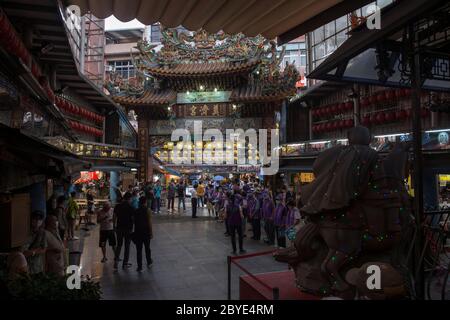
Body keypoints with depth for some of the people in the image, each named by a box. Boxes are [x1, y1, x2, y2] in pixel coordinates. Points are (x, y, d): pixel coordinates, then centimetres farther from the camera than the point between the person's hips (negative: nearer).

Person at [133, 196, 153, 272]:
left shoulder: (136, 211, 0)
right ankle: (149, 263, 33)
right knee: (147, 248, 17)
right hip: (146, 232, -1)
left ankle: (139, 267, 6)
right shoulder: (148, 210, -10)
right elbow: (149, 223, -12)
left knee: (139, 250, 5)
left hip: (138, 232, 2)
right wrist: (151, 233, -6)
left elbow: (134, 222, 7)